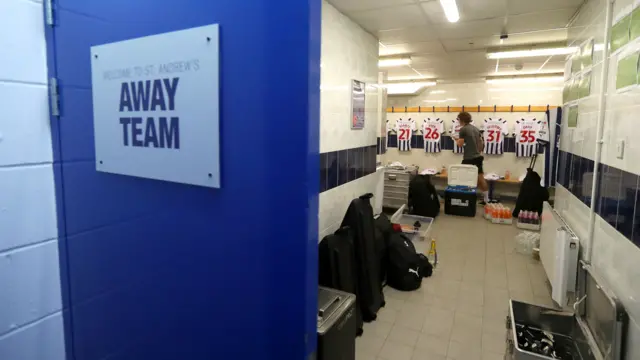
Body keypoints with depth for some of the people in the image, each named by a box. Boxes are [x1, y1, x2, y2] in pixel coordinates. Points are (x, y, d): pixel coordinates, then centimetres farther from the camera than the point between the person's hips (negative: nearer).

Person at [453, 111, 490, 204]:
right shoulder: (476, 129, 12)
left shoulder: (463, 129, -11)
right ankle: (486, 200, 16)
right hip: (478, 157, 7)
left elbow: (460, 144, -13)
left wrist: (457, 140, 7)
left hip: (469, 158, -7)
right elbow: (482, 143, 16)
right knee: (481, 178, 10)